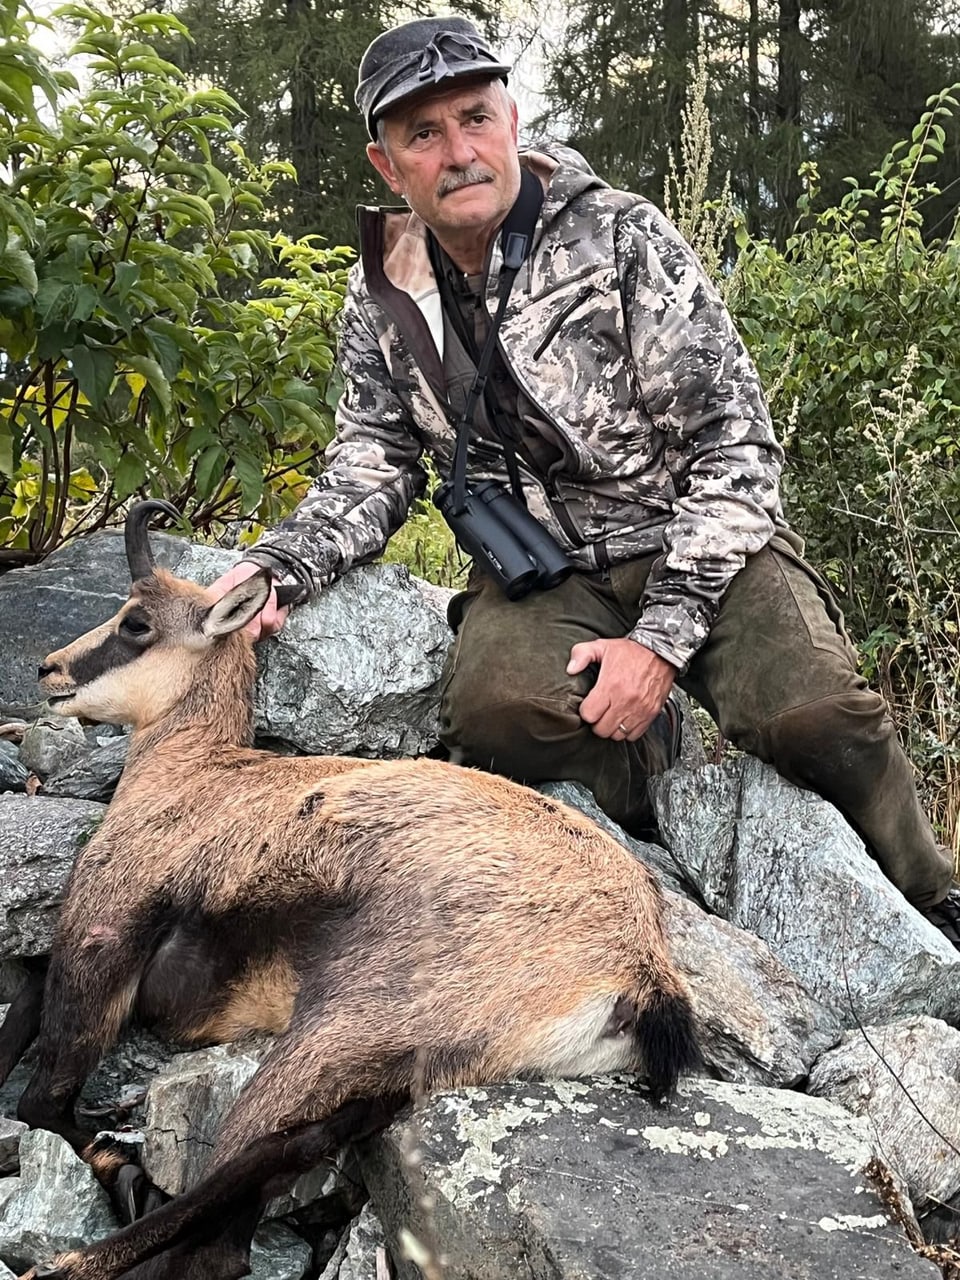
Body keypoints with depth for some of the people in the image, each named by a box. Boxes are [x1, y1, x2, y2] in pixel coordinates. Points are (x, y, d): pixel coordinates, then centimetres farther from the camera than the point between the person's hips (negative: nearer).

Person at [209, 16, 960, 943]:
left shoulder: (621, 238, -10)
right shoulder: (382, 300, 2)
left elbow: (735, 443, -13)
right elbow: (371, 467, 9)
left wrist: (662, 637, -21)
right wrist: (276, 567, -13)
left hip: (695, 545, -2)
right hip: (542, 575, 3)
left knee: (817, 714, -28)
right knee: (491, 710, -32)